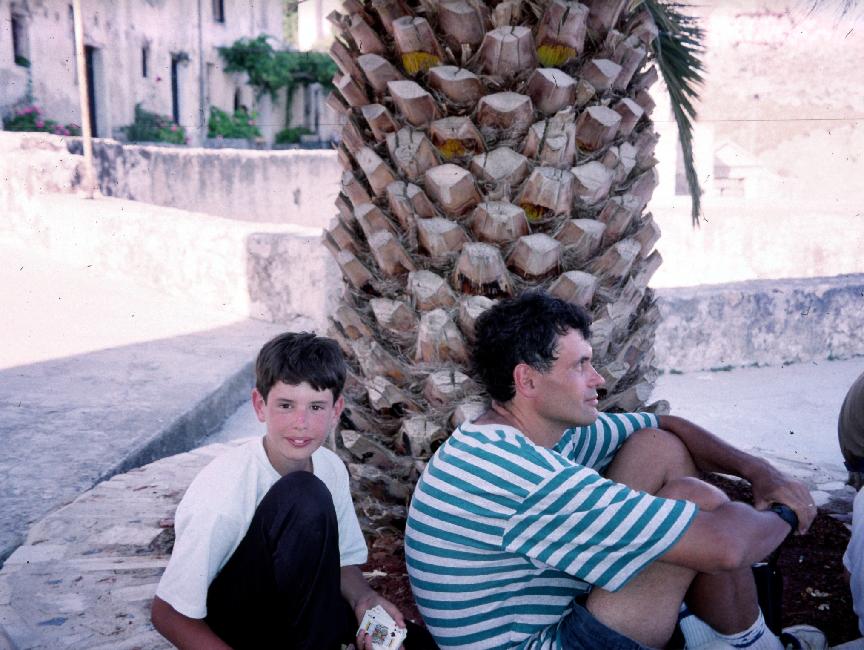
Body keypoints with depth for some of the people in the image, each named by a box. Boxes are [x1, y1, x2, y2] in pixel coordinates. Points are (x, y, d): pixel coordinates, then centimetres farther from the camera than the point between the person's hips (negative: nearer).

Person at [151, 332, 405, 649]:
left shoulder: (331, 468, -8)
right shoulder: (222, 492, -26)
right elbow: (169, 614, -19)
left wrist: (363, 598, -14)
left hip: (291, 611, 5)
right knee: (307, 496, -29)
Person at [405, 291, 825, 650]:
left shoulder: (555, 426, -3)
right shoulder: (520, 473, -32)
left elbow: (666, 426, 12)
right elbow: (722, 545, -31)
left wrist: (757, 470, -2)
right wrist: (783, 516, -10)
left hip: (564, 602, 9)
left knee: (660, 448, 3)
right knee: (700, 502, -15)